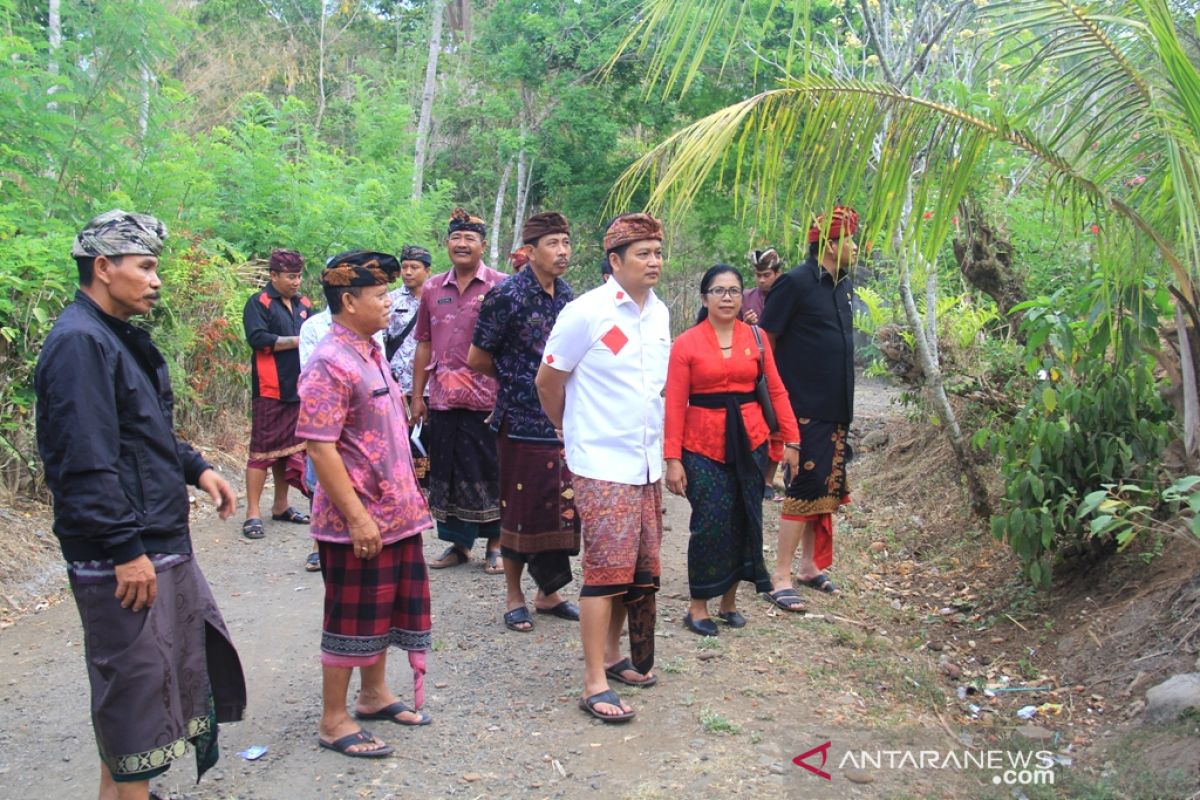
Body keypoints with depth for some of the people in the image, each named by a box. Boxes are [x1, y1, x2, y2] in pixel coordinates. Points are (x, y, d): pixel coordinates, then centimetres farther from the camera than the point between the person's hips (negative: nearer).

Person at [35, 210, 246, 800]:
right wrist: (125, 550, -24)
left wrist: (195, 468, 11)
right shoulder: (79, 343, -18)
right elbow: (86, 462, -25)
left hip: (163, 542, 11)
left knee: (186, 657, 19)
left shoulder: (119, 336, 15)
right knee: (134, 682, 1)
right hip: (123, 557, -11)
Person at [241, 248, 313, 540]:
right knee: (263, 449, -4)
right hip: (270, 390, -6)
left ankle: (281, 506, 24)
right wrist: (297, 341, -16)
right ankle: (253, 514, 2)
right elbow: (257, 338, -18)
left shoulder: (303, 304, 14)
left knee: (290, 448, 13)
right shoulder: (259, 303, -5)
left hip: (298, 388, 7)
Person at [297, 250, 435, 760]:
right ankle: (333, 720, 19)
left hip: (396, 513, 9)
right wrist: (357, 517, -23)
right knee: (353, 620, 4)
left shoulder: (371, 353, 10)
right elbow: (320, 448, -23)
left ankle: (374, 695, 36)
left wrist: (406, 497, 17)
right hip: (358, 521, -9)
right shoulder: (331, 364, -19)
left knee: (389, 610, 19)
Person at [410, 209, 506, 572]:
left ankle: (496, 543, 18)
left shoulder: (500, 286, -3)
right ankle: (458, 542, 25)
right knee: (447, 471, 11)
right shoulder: (432, 289, 10)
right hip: (443, 399, 4)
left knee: (490, 471, 4)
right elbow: (424, 345, 14)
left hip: (487, 399, -4)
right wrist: (417, 396, 12)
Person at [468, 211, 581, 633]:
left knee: (561, 507, 10)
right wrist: (517, 379, 6)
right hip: (523, 421, -6)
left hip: (564, 420, 6)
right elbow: (477, 360, -5)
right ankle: (515, 597, 20)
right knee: (522, 511, 3)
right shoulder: (507, 296, -12)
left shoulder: (566, 293, 8)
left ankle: (549, 593, 26)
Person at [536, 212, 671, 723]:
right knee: (608, 568, -6)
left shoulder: (660, 313, 9)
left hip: (647, 464, 7)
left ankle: (612, 655, 31)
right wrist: (572, 430, 10)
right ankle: (595, 684, 3)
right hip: (602, 465, -7)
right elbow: (547, 381, -3)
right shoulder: (586, 313, -13)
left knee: (641, 568, 13)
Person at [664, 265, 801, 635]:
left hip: (750, 441, 3)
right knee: (710, 525, -6)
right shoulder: (686, 344, -2)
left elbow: (776, 389, 6)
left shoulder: (756, 338, 6)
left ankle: (729, 601, 26)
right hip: (703, 446, -3)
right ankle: (698, 607, 12)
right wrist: (672, 459, -9)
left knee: (744, 521, 8)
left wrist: (790, 438, 1)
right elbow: (674, 405, -5)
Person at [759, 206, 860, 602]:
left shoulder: (841, 285, 12)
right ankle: (781, 575, 1)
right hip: (805, 406, -8)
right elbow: (765, 341, -14)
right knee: (806, 485, -7)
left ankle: (810, 565, 27)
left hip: (835, 408, 9)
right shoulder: (796, 283, -13)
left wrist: (844, 403, 19)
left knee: (827, 486, 14)